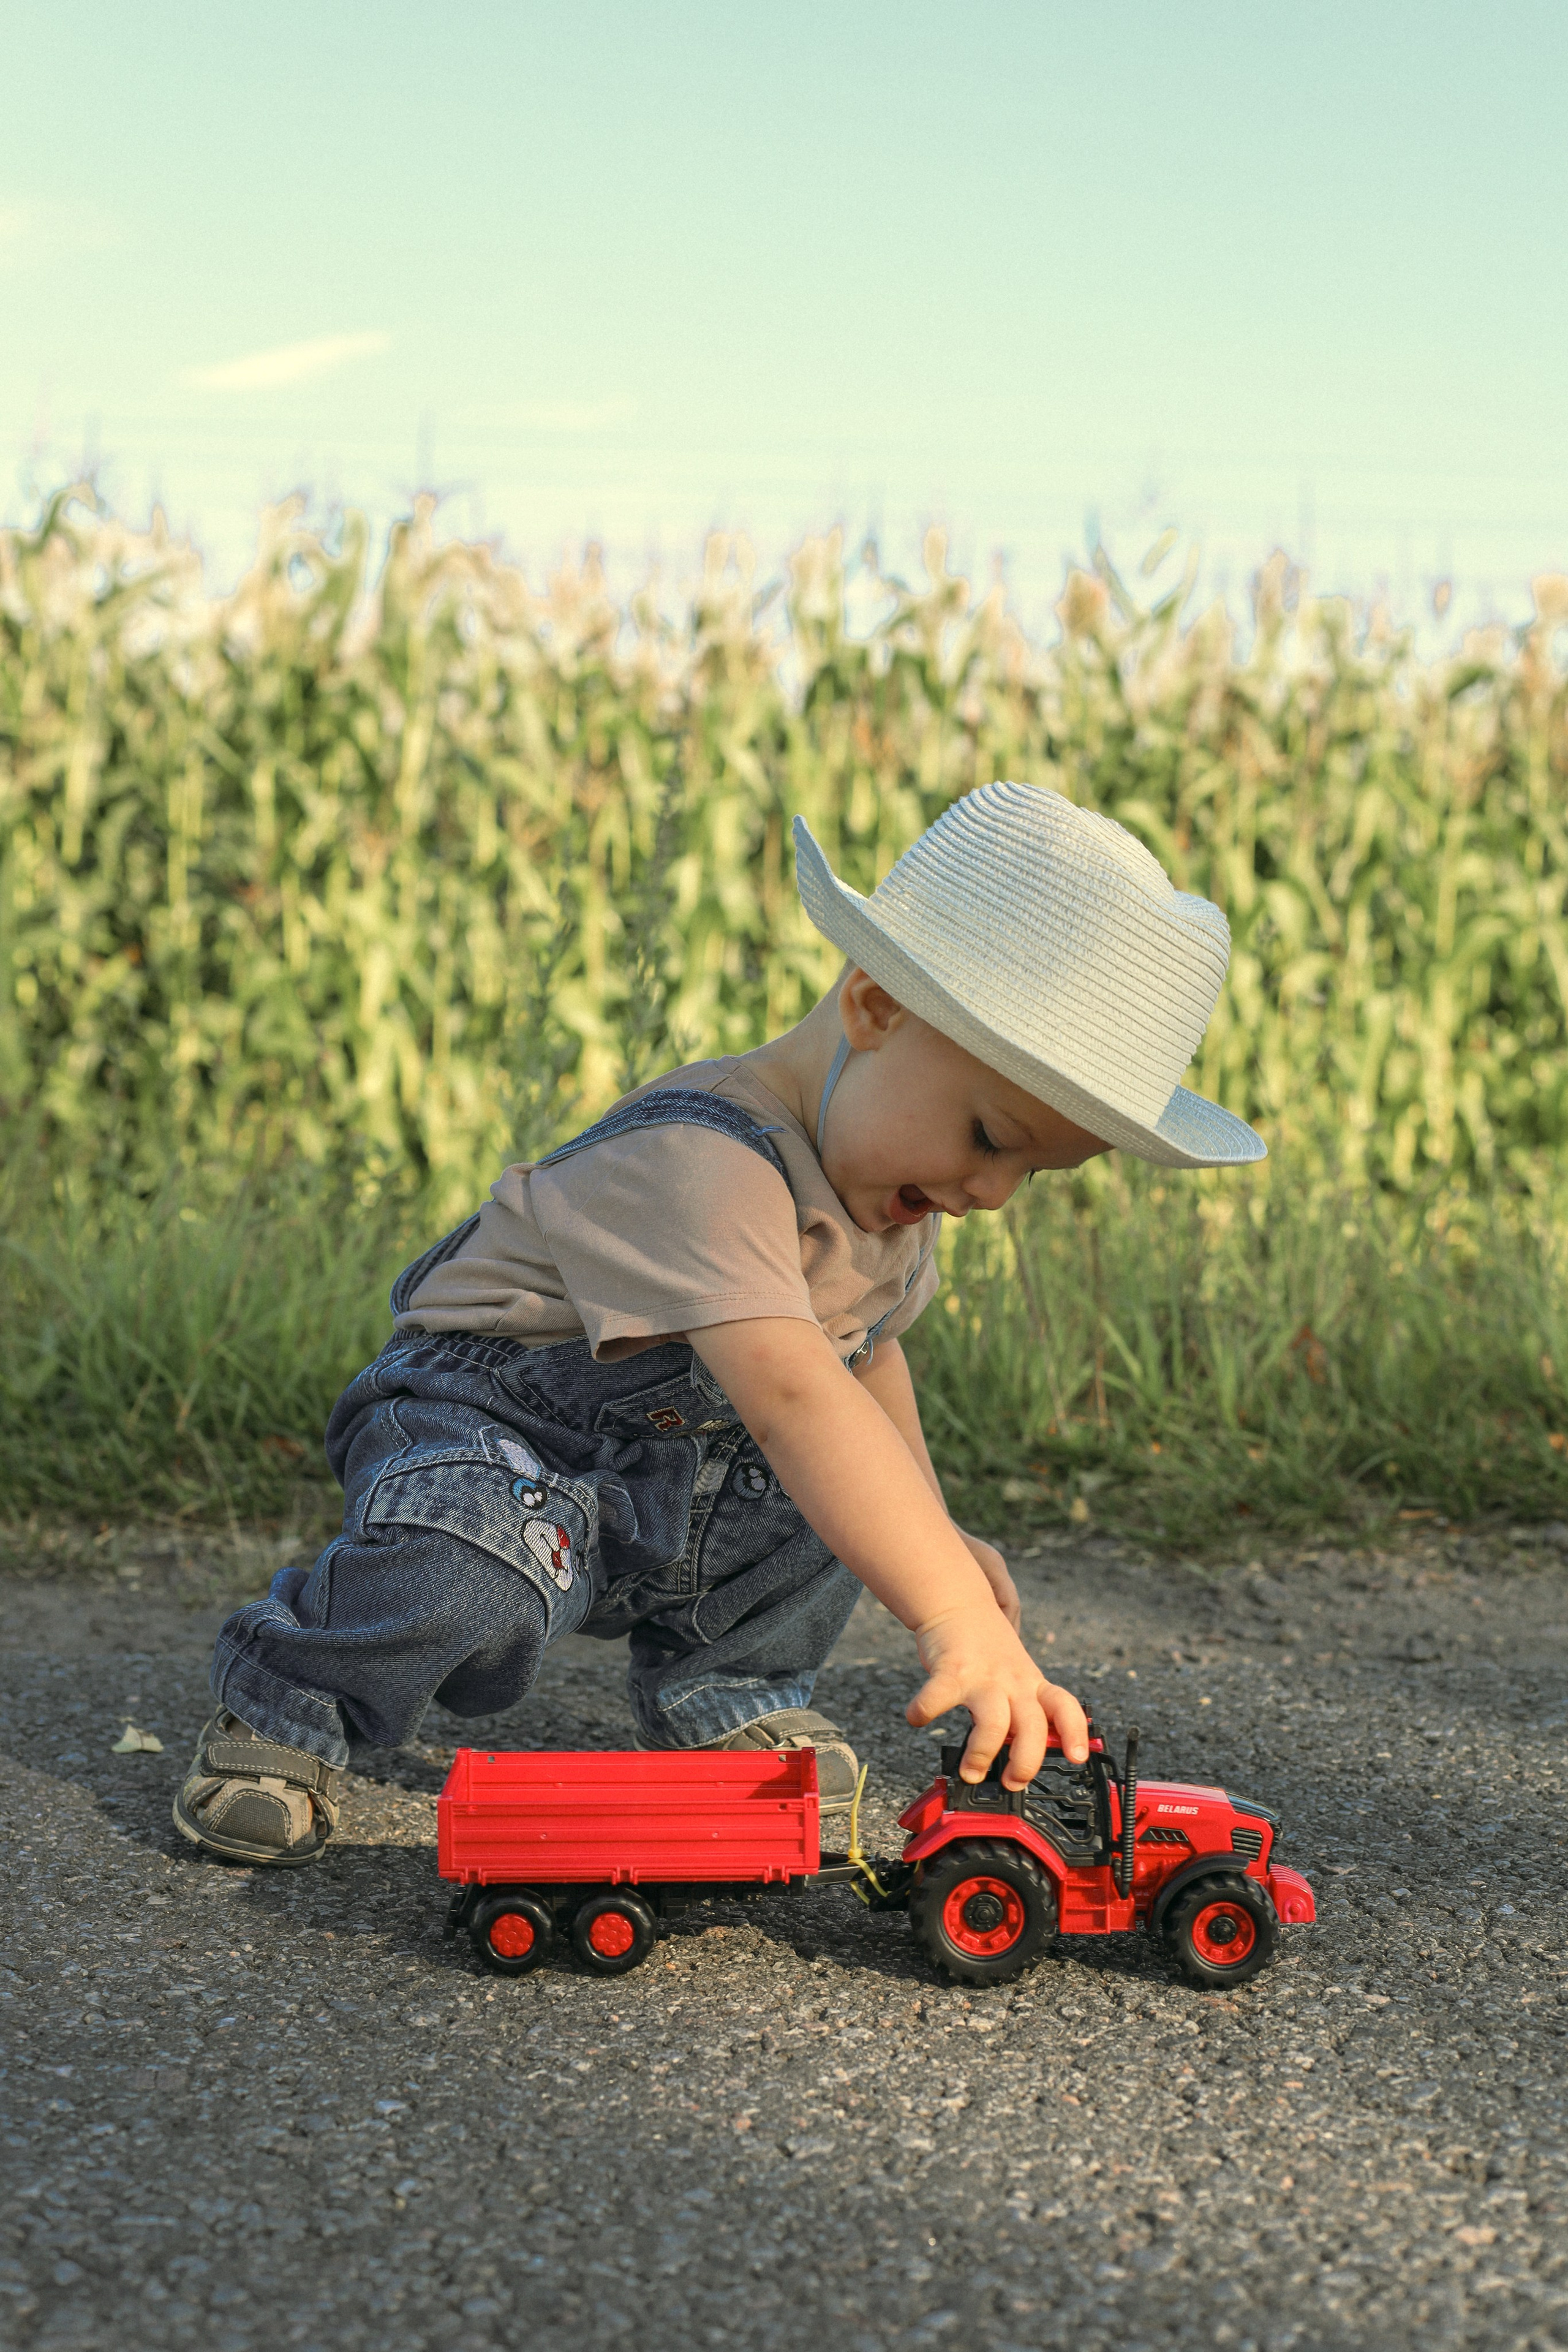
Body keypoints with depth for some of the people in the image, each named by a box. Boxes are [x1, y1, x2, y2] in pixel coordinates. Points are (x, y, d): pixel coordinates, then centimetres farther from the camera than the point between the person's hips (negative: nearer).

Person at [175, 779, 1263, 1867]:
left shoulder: (886, 1169, -2)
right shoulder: (701, 1163, -36)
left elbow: (866, 1349, 18)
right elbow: (791, 1394, -49)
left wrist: (933, 1530, 16)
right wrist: (956, 1619, -55)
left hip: (675, 1478, 9)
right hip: (487, 1419, -9)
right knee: (463, 1576, -37)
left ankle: (723, 1694, 14)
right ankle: (286, 1703, -7)